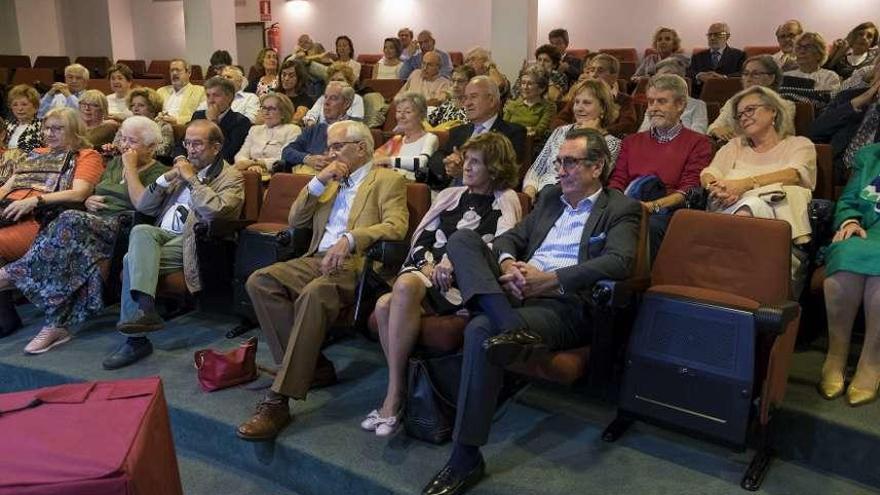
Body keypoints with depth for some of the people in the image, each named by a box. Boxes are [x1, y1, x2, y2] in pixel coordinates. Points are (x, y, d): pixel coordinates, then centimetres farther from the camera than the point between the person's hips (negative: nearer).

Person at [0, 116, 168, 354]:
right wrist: (89, 201, 8)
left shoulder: (158, 172, 6)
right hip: (91, 222, 6)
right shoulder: (115, 162, 27)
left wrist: (131, 168, -6)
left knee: (71, 221, -34)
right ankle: (56, 325, -34)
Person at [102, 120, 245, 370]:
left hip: (189, 243, -5)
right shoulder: (184, 169, 25)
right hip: (163, 235, 5)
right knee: (140, 231, -28)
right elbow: (143, 207, 19)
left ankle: (135, 340, -24)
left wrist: (191, 178, -7)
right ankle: (144, 309, -36)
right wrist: (167, 178, 5)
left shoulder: (231, 178, 6)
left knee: (133, 259, -25)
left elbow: (215, 210, -17)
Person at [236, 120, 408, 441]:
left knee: (314, 294, -36)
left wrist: (350, 239, -26)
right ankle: (310, 365, -12)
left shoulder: (387, 181, 7)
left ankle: (278, 400, -33)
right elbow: (295, 220, 20)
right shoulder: (330, 182, 28)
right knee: (260, 281, -18)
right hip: (317, 260, 7)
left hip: (356, 263, -7)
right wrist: (319, 181, 8)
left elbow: (396, 227, -11)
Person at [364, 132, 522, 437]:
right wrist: (429, 265, -4)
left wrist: (454, 263, -17)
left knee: (406, 285, -35)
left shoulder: (505, 201, 11)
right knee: (385, 306, -29)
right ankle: (400, 392, -14)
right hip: (429, 270, 5)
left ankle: (394, 397, -24)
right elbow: (421, 239, 18)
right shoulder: (451, 195, 26)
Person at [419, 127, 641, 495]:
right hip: (516, 289, 7)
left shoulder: (622, 209, 5)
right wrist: (507, 264, -7)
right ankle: (512, 327, -36)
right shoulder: (552, 198, 24)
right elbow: (511, 237, 19)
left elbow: (618, 263, -13)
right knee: (462, 238, -15)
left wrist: (548, 279, -19)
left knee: (482, 330, -33)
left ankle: (466, 458, -23)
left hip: (565, 303, -7)